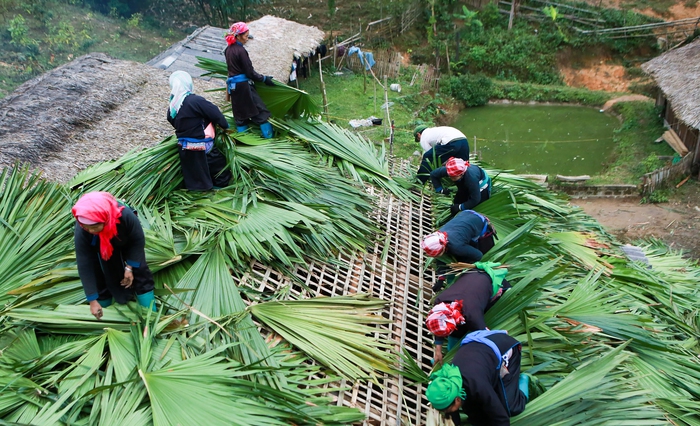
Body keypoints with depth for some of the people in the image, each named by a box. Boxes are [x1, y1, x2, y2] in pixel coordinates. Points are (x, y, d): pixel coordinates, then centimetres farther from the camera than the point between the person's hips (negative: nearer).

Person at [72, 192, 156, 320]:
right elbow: (85, 266, -32)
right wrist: (93, 300, -29)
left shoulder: (125, 215, -44)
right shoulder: (81, 232, -40)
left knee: (139, 270, -2)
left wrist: (129, 267, -24)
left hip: (126, 243, 0)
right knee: (101, 276, -4)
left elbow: (138, 240, -23)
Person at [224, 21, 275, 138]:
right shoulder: (241, 51, -15)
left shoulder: (228, 49, 9)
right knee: (259, 111, -2)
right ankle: (268, 135, -1)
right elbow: (250, 72, -14)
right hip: (243, 85, -8)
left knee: (240, 112, 13)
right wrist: (264, 79, -4)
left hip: (232, 84, 8)